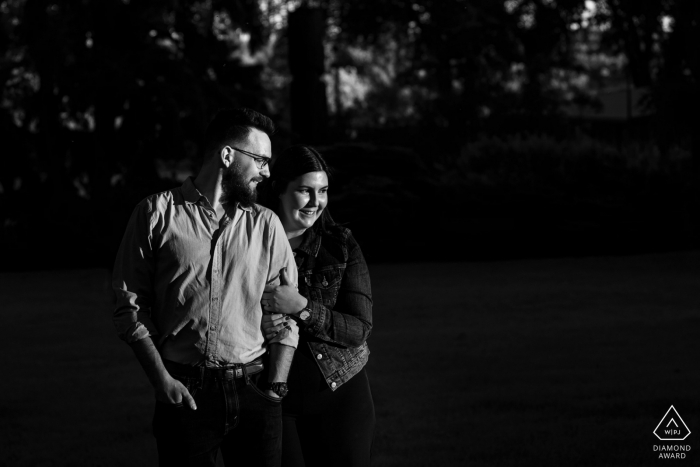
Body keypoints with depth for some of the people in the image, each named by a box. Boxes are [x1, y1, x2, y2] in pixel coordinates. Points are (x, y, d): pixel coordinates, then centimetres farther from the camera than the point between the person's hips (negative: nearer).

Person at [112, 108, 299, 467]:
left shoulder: (266, 225, 9)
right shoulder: (157, 213, 1)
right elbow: (130, 305, 1)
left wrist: (275, 387, -4)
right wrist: (162, 380, -7)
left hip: (253, 388, 2)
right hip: (184, 393, -2)